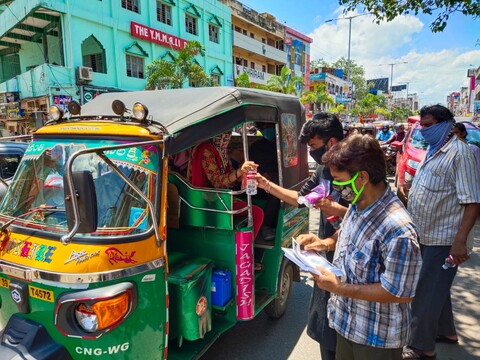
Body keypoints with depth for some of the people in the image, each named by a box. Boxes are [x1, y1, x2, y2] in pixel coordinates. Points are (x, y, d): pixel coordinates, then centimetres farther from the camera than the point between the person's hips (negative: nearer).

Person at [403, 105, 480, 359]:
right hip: (426, 235, 9)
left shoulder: (460, 153, -17)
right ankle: (446, 331, 40)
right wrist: (411, 223, 20)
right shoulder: (432, 151, 12)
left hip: (443, 239, -9)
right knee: (436, 288, 22)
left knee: (426, 292, 1)